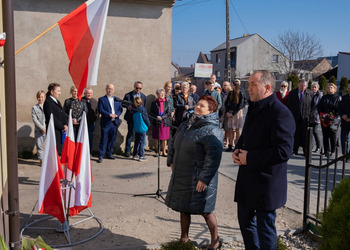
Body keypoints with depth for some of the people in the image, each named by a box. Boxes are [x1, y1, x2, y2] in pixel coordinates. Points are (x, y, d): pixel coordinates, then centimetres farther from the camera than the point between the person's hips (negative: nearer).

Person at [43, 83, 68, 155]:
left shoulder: (57, 102, 18)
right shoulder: (48, 102, -10)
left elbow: (63, 115, 17)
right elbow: (52, 118, -16)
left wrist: (65, 125, -1)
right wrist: (62, 127, -11)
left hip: (61, 131, 8)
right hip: (54, 132, -8)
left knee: (61, 151, 7)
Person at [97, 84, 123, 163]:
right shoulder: (102, 99, 1)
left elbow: (120, 109, 10)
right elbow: (100, 110, -9)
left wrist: (116, 115, -10)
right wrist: (109, 115, -20)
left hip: (115, 122, 4)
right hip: (105, 123, -4)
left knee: (112, 139, 10)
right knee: (103, 139, -4)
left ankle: (109, 153, 23)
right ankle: (101, 156, 1)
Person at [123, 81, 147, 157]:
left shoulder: (143, 96, 10)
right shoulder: (128, 95, 0)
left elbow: (144, 107, 14)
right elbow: (123, 104, 5)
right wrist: (128, 106, -13)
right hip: (131, 117, -3)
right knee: (130, 133, -2)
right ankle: (127, 151, 9)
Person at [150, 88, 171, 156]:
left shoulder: (167, 103, 6)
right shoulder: (154, 103, 5)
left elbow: (169, 113, 1)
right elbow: (151, 113, 4)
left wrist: (162, 117, -12)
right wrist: (157, 117, -12)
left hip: (165, 123, 0)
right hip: (156, 123, 0)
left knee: (164, 138, 3)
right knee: (157, 139, 4)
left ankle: (164, 151, 14)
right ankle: (157, 152, 15)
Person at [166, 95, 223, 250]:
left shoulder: (212, 131, -17)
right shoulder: (187, 125, 11)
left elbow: (213, 156, -24)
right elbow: (174, 143, 23)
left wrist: (204, 179, -25)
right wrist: (171, 161, 15)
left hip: (198, 180, -8)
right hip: (181, 177, 8)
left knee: (205, 211, 5)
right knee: (183, 209, 18)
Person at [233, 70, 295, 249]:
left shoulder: (280, 113, -20)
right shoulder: (254, 108, 10)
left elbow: (283, 151, -26)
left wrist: (249, 158, -20)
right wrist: (237, 150, 2)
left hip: (266, 182, -9)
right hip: (247, 180, 9)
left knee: (265, 228, 7)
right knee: (245, 221, 22)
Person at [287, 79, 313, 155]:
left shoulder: (310, 93, 5)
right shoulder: (292, 93, 8)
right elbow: (289, 105, 9)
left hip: (306, 117, -1)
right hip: (295, 117, 1)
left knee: (305, 134, 1)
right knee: (295, 134, 3)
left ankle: (305, 151, 9)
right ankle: (295, 150, 10)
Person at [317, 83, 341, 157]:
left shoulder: (338, 98, 4)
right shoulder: (324, 97, 12)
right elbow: (319, 107, 12)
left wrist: (334, 116, -11)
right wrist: (322, 115, -1)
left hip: (333, 120, -3)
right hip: (324, 120, 3)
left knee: (333, 136, -1)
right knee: (325, 136, 4)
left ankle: (333, 151, 7)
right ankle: (326, 151, 11)